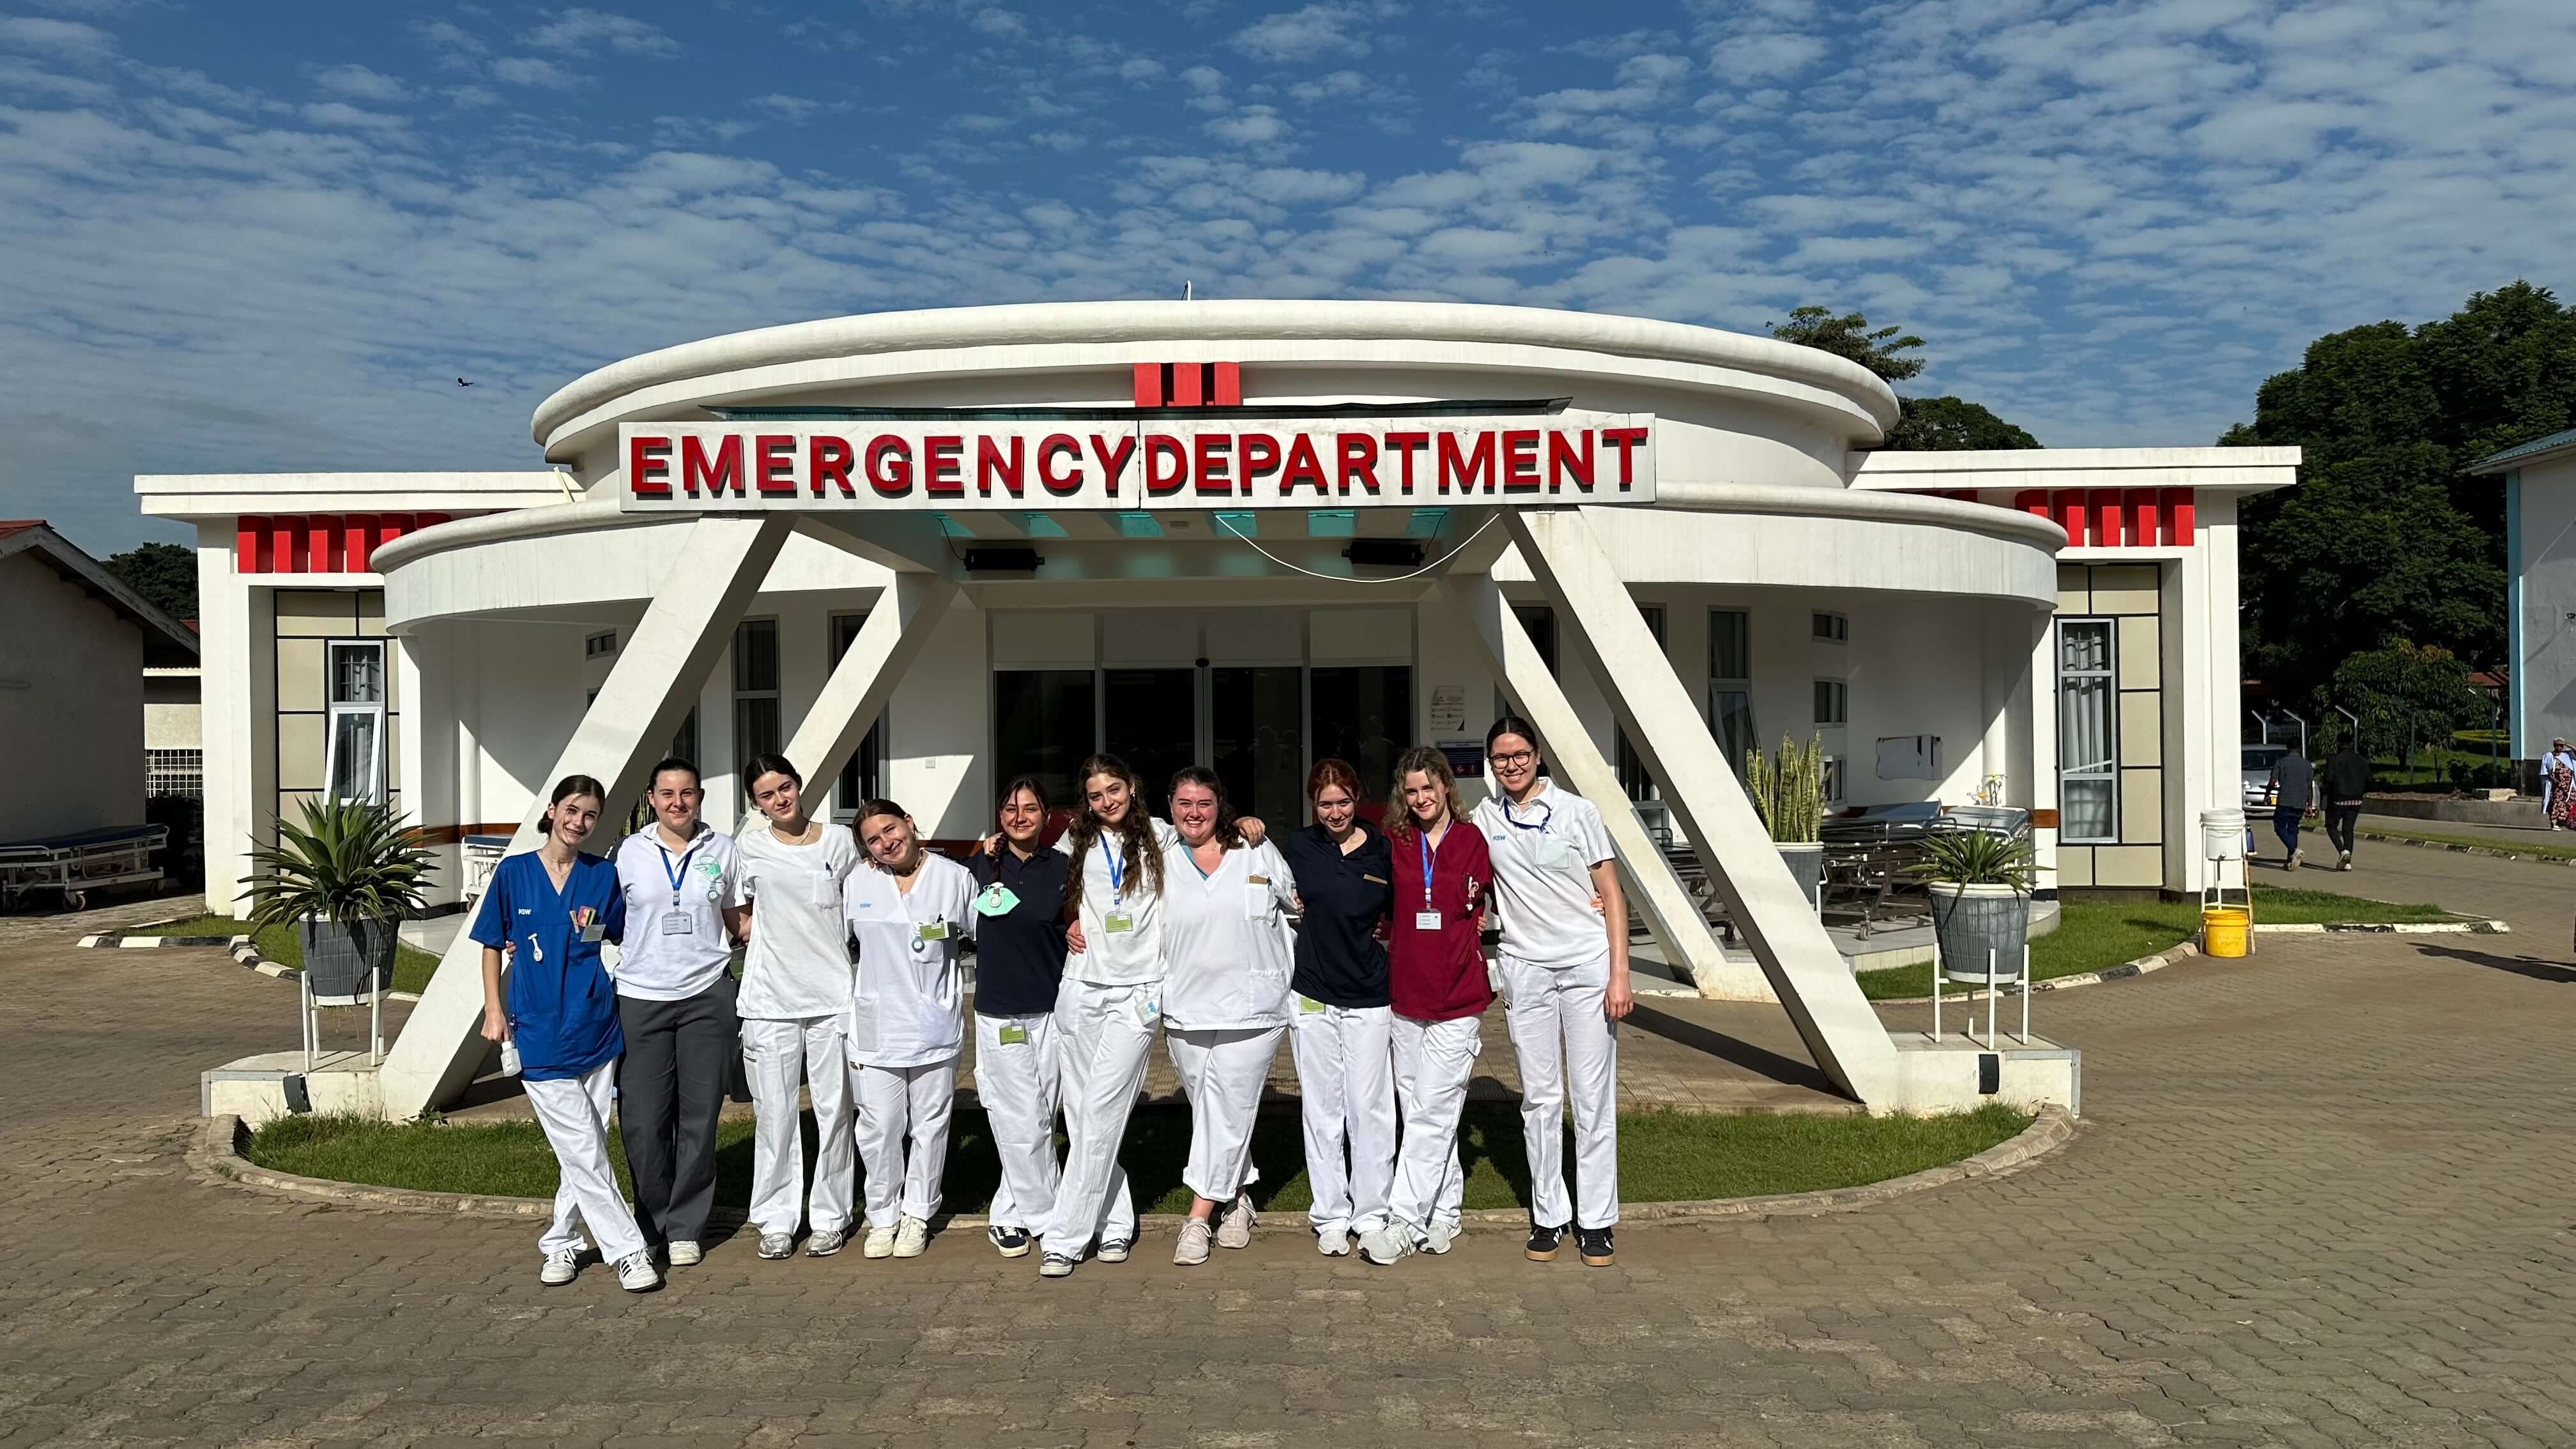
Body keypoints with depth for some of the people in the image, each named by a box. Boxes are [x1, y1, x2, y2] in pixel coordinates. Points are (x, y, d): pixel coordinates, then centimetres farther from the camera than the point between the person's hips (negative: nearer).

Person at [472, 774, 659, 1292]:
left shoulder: (603, 875, 4)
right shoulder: (513, 873, 1)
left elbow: (624, 939, 13)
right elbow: (493, 945, 7)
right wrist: (494, 1010, 1)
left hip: (594, 1028, 2)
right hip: (538, 1033, -2)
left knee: (584, 1152, 9)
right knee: (584, 1153, -5)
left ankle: (560, 1243, 26)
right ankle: (628, 1250, 2)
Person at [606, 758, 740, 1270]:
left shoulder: (722, 850, 6)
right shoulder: (630, 852, 4)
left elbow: (740, 921, 14)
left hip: (707, 996, 0)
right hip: (641, 998, 0)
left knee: (699, 1117, 4)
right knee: (643, 1121, -1)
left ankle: (685, 1228, 17)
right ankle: (652, 1225, 18)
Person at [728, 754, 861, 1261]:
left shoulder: (839, 840, 4)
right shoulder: (749, 848, 3)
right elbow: (741, 921, 9)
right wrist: (774, 934, -4)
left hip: (832, 995, 0)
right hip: (771, 999, 0)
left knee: (833, 1108, 5)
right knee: (774, 1113, 4)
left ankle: (829, 1217, 16)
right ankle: (776, 1219, 15)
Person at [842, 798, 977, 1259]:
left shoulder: (955, 877, 0)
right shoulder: (858, 883, 2)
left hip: (935, 1026, 0)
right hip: (876, 1027, 1)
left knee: (930, 1126, 9)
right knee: (878, 1130, 3)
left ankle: (917, 1215, 24)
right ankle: (883, 1216, 20)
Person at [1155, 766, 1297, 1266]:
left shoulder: (1256, 851, 4)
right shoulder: (1159, 862, 6)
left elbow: (1298, 902, 13)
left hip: (1251, 1006, -2)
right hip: (1186, 1009, 2)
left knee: (1227, 1110, -6)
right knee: (1211, 1111, 9)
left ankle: (1199, 1218, 0)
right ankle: (1238, 1201, 26)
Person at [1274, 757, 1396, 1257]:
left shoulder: (1384, 850, 2)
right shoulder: (1296, 846, 2)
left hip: (1369, 996, 0)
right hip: (1312, 995, 1)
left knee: (1370, 1107, 1)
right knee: (1322, 1108, 6)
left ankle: (1371, 1212, 14)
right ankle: (1330, 1216, 16)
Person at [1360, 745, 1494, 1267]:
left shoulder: (1474, 840, -1)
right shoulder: (1394, 843, 6)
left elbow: (1485, 907, 9)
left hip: (1458, 996, -3)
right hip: (1406, 993, 4)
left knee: (1431, 1112, -5)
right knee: (1421, 1110, 9)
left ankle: (1405, 1221, 0)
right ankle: (1444, 1215, 21)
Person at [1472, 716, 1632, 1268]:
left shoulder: (1577, 811, -2)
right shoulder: (1484, 817, 5)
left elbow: (1612, 895, 0)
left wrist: (1619, 973, -7)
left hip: (1588, 964, -2)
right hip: (1524, 968, 2)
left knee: (1593, 1097, 1)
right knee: (1540, 1098, 6)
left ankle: (1596, 1221, 9)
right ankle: (1548, 1216, 16)